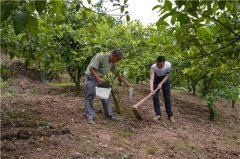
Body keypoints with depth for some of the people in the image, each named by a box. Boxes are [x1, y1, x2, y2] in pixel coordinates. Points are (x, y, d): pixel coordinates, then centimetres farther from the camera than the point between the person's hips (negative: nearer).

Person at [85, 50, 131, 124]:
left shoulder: (113, 63, -3)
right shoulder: (100, 57, -25)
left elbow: (117, 73, 9)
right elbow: (91, 68, -27)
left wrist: (125, 82, 7)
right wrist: (98, 78, -38)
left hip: (100, 79, 7)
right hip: (91, 77, -7)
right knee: (89, 97, -7)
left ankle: (109, 115, 19)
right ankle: (91, 117, -5)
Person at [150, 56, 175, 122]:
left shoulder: (168, 65, -32)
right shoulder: (153, 67, -35)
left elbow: (167, 76, -19)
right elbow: (151, 79, -43)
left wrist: (161, 83, -32)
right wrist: (151, 89, -57)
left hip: (165, 80, 0)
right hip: (156, 80, 0)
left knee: (167, 98, -1)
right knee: (155, 97, -10)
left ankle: (170, 115, 5)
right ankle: (158, 114, -1)